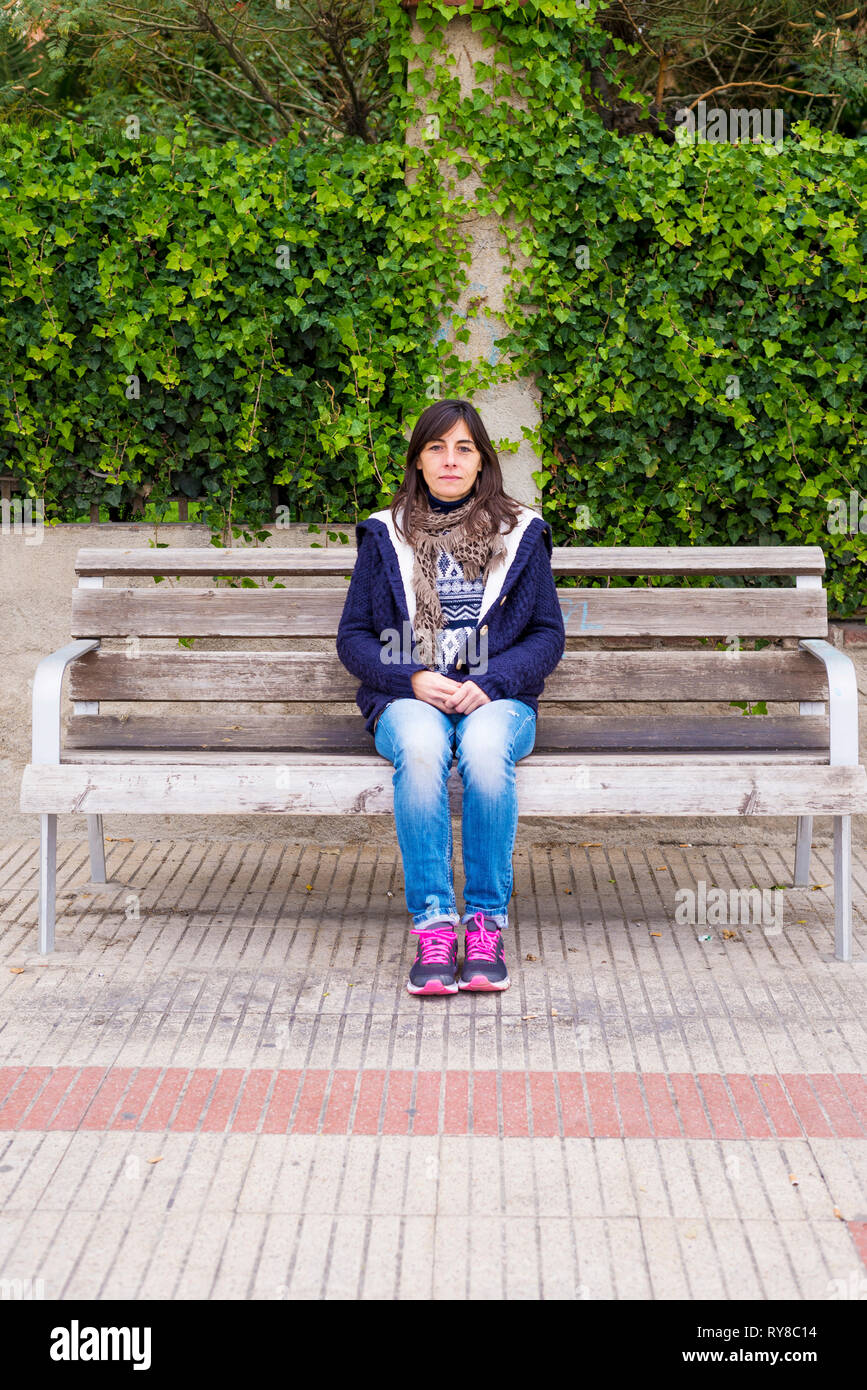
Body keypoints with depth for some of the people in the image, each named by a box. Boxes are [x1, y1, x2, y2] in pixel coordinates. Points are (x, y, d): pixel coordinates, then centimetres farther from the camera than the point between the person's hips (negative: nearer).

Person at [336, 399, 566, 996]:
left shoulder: (520, 533, 12)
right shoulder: (385, 536, 12)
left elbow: (549, 634, 9)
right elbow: (353, 637, 10)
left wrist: (491, 681, -9)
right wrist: (412, 679, -9)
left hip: (496, 697, 0)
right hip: (410, 698, 0)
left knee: (485, 747, -37)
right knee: (421, 747, -37)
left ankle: (487, 919, -28)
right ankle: (432, 924, -35)